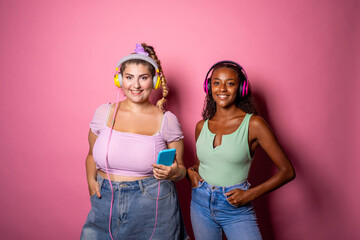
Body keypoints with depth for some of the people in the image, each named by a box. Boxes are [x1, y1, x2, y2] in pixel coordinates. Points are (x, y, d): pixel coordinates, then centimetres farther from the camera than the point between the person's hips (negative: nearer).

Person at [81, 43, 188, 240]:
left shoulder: (167, 120, -5)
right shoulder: (104, 112, 1)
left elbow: (180, 168, 3)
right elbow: (92, 155, 15)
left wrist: (174, 172, -18)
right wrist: (91, 180, 0)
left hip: (153, 211, -1)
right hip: (106, 207, 2)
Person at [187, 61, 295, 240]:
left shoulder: (253, 124, -10)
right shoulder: (201, 126, 2)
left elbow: (287, 171, -8)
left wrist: (250, 194, -14)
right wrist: (190, 171, -3)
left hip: (236, 209, -3)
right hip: (201, 204, 4)